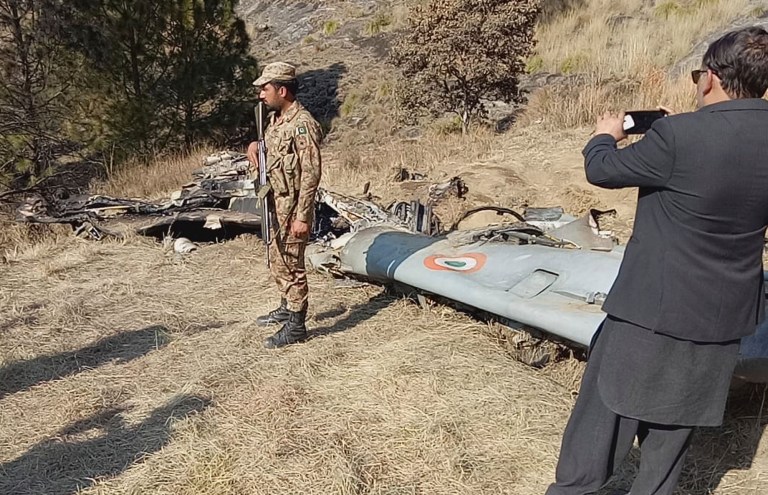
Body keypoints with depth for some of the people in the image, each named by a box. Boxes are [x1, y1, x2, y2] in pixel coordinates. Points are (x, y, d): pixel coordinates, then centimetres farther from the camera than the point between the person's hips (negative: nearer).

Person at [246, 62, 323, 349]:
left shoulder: (302, 124, -19)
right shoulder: (275, 119, 10)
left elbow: (311, 173, -22)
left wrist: (302, 216, -23)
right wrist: (255, 146, 3)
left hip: (293, 207, -10)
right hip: (276, 205, 10)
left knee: (291, 264, -3)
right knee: (277, 260, 20)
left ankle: (296, 326, 8)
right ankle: (287, 309, 38)